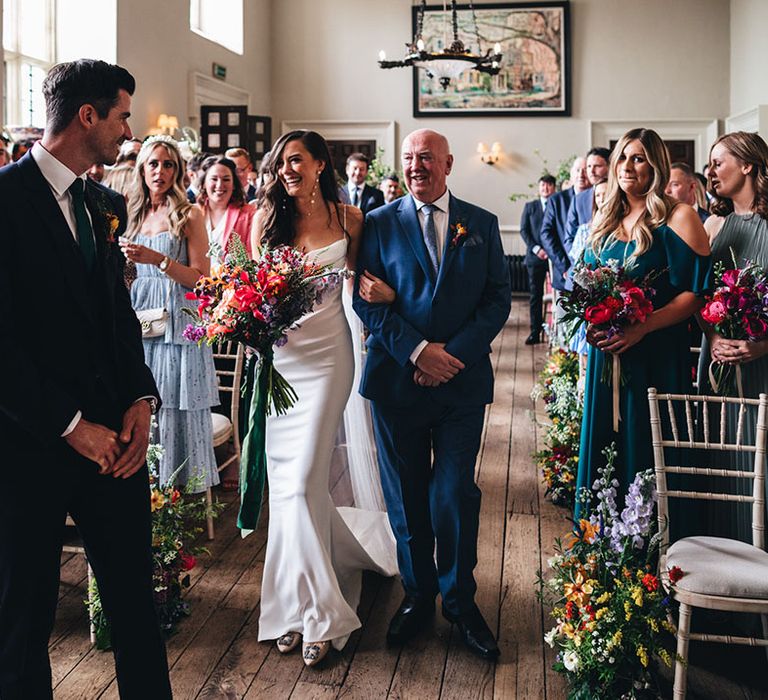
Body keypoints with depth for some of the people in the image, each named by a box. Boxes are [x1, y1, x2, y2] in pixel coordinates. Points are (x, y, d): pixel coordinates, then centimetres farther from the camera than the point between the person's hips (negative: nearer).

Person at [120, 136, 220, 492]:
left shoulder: (189, 215, 0)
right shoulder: (134, 214, 15)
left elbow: (202, 279, -7)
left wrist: (159, 260, -18)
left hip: (179, 323, -5)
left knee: (178, 411, -5)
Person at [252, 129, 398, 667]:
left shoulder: (349, 219, 1)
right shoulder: (268, 218, 5)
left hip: (327, 354, -3)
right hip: (279, 353, 3)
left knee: (303, 477, -7)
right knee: (285, 475, 5)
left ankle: (315, 610, 5)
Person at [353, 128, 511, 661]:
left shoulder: (482, 225, 7)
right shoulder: (380, 223, 4)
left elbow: (499, 298, 2)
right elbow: (366, 299, -3)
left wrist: (454, 352, -11)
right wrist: (416, 350, -15)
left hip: (462, 378, 0)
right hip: (398, 378, 0)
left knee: (455, 495, 2)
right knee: (407, 496, 10)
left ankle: (460, 600, 21)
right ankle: (417, 594, 27)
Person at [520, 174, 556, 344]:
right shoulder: (530, 206, 12)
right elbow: (524, 230, 6)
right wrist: (535, 248, -7)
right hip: (535, 256, 1)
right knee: (535, 295, 2)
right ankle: (535, 332, 4)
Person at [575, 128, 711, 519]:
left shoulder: (677, 219, -6)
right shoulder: (605, 222, 13)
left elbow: (698, 291, -12)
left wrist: (642, 327, -22)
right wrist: (591, 322, -1)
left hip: (657, 354, -6)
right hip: (606, 355, 6)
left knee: (647, 451, 0)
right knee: (605, 447, 10)